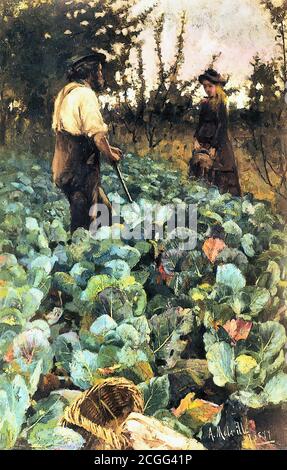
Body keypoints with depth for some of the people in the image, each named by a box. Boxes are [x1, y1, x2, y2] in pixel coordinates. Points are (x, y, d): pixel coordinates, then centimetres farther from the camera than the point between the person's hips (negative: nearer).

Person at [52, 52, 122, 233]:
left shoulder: (65, 93, 17)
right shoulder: (86, 94, -12)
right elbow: (97, 135, -21)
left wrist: (108, 148, 18)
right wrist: (111, 155, -3)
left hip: (65, 169, 10)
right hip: (80, 171, -10)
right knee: (83, 226, -2)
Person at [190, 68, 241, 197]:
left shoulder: (220, 105, -9)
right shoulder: (204, 103, 10)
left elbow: (221, 127, -13)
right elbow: (200, 123, 12)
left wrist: (214, 147, -17)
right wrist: (196, 139, -2)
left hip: (218, 144, -6)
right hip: (204, 142, 7)